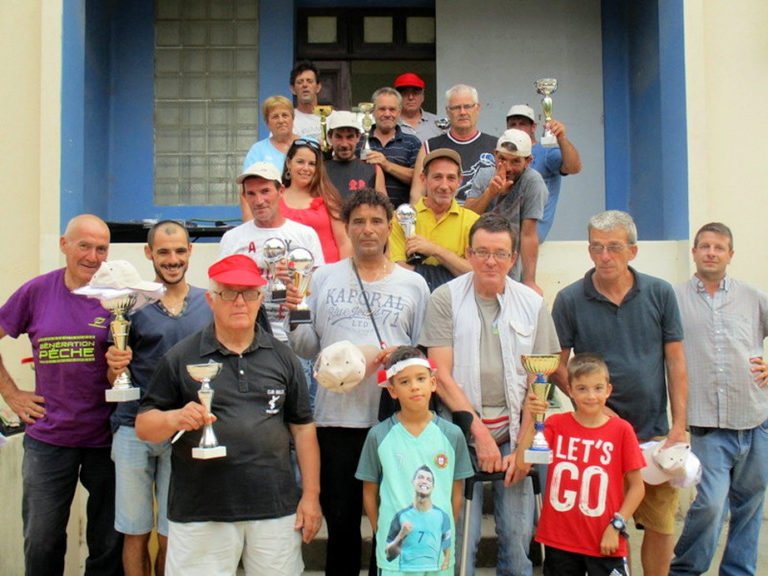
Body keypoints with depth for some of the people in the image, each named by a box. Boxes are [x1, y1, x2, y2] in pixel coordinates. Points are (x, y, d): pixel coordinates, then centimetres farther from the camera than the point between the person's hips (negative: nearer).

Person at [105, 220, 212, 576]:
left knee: (171, 537, 7)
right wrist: (115, 367, -16)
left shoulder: (210, 304, 6)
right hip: (134, 430, -1)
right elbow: (113, 378, 5)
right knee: (135, 533, 7)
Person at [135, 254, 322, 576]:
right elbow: (143, 426, 1)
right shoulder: (180, 358, 2)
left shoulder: (281, 357, 8)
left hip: (276, 510, 2)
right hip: (200, 514, -1)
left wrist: (311, 495, 5)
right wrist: (175, 418, -20)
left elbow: (303, 428, 10)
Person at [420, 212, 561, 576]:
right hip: (462, 432, -2)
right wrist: (479, 432, -11)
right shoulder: (445, 299, -1)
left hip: (514, 434, 2)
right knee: (460, 539, -1)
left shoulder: (532, 304, 6)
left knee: (517, 537, 4)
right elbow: (441, 375, -5)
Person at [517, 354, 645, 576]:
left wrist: (616, 526, -7)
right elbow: (522, 464, -12)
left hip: (605, 543, -1)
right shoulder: (556, 424, 0)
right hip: (559, 541, 2)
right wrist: (530, 419, -20)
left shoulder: (621, 430, -4)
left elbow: (637, 486, 0)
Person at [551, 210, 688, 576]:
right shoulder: (569, 300, -4)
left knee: (661, 526, 9)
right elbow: (557, 366, -1)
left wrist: (679, 427, -3)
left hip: (655, 431, 2)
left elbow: (676, 363, 3)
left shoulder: (660, 294, 1)